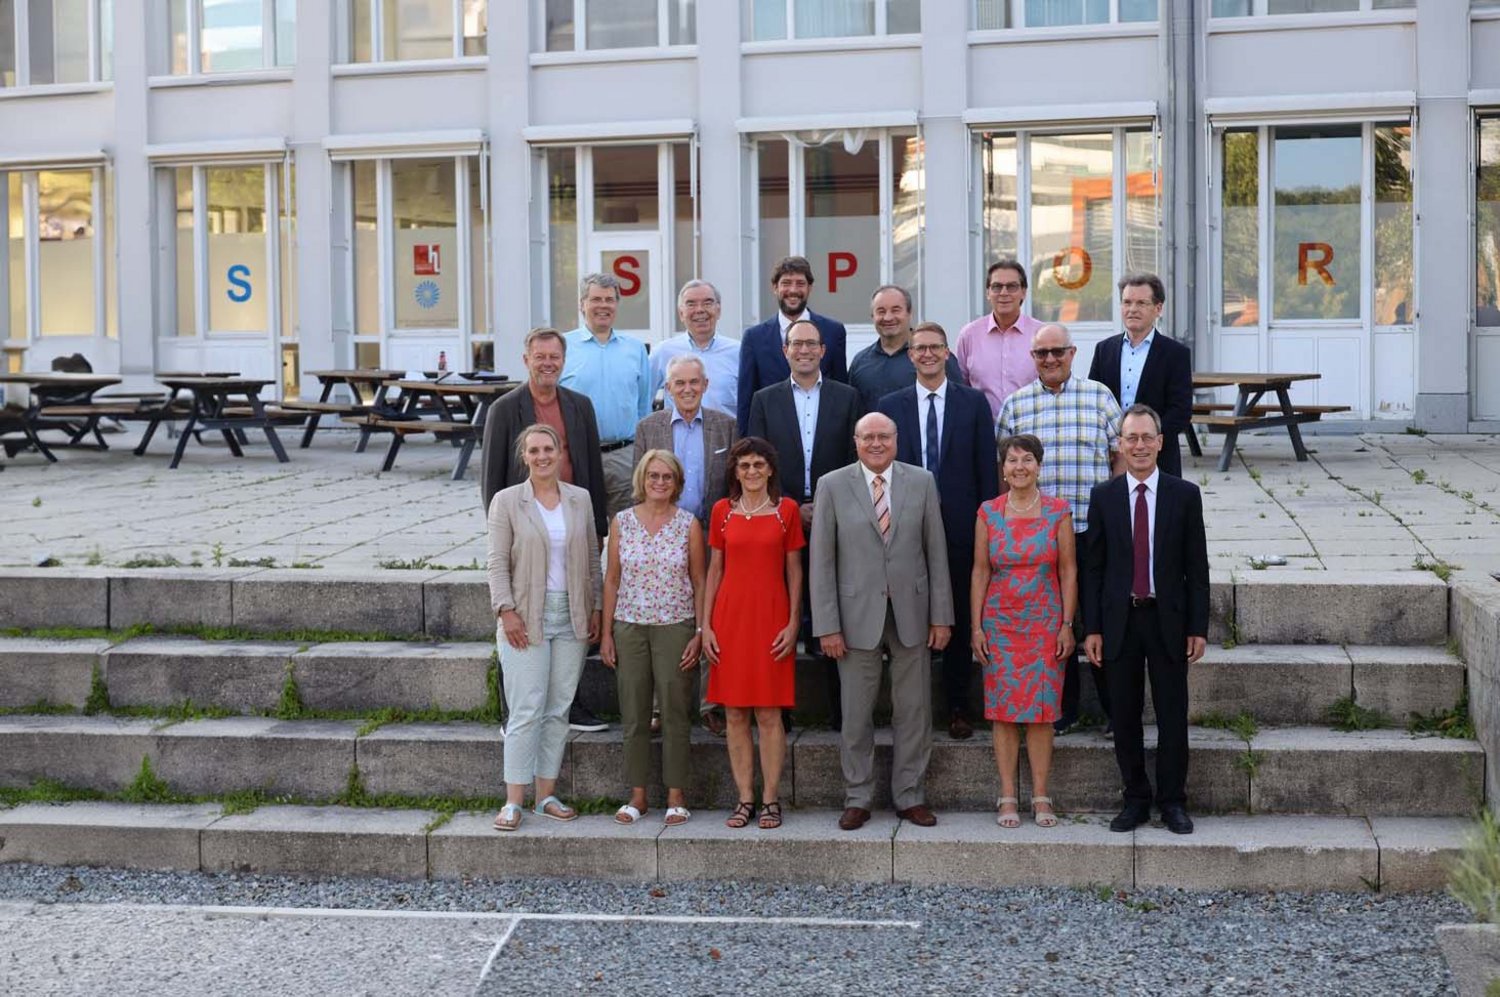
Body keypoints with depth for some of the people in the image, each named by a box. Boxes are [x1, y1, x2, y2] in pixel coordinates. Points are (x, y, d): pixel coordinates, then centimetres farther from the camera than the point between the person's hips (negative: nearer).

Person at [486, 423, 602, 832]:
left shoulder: (580, 499, 9)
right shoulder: (507, 501, -1)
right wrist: (506, 611, -12)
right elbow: (498, 563, -4)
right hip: (527, 620, -4)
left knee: (559, 710, 7)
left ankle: (546, 795, 15)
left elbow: (592, 558, 12)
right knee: (526, 711, -7)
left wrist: (596, 608, 7)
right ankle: (513, 801, 0)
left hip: (572, 619, 4)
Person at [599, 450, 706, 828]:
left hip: (676, 627, -1)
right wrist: (606, 632, 4)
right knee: (633, 715, 5)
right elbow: (612, 579, 7)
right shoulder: (622, 522, 3)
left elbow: (699, 582, 3)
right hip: (630, 627, 1)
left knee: (675, 714, 2)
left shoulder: (689, 524, 0)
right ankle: (637, 794, 16)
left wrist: (699, 633, -4)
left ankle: (675, 796, 12)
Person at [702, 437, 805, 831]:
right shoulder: (722, 511, 6)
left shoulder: (786, 510, 2)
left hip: (771, 617, -2)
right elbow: (714, 569, 9)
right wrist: (706, 625, 4)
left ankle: (770, 799, 7)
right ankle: (745, 799, 11)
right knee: (735, 714, 4)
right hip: (730, 617, 2)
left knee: (768, 713, -1)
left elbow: (794, 570, 4)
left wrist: (793, 623, -4)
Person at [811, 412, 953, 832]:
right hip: (857, 615, -1)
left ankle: (910, 797, 19)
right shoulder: (833, 486, 0)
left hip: (912, 613, 1)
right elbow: (822, 560, -2)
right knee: (856, 714, 5)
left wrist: (941, 616, 0)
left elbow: (936, 552, 5)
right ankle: (857, 799, 18)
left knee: (913, 711, 7)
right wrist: (827, 625, -7)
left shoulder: (922, 482, 4)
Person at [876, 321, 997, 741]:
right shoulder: (891, 405, 7)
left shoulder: (974, 403, 5)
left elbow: (987, 469, 4)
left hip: (960, 528, 0)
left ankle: (958, 707, 14)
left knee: (960, 620, 5)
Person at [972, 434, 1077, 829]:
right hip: (1000, 623, 1)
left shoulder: (1058, 512, 0)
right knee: (1003, 708, 1)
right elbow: (980, 572, 3)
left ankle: (1041, 797, 9)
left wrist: (1067, 625, -3)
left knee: (1042, 709, 1)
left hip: (1045, 624, 0)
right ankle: (1008, 796, 8)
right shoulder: (988, 513, 2)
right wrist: (976, 627, -1)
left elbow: (1068, 571, 1)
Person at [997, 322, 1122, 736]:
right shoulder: (1015, 404, 7)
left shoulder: (1099, 396, 5)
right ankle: (1062, 706, 20)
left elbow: (1121, 456, 7)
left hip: (1093, 529, -1)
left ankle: (1114, 708, 13)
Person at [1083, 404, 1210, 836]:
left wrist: (1198, 627, -3)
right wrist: (1091, 629, -1)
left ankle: (1172, 801, 16)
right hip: (1119, 621, 1)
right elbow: (1093, 568, 4)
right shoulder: (1104, 497, 3)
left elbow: (1197, 566, 2)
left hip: (1168, 620, -1)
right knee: (1125, 716, 6)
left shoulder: (1185, 495, 1)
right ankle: (1135, 800, 18)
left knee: (1172, 716, 4)